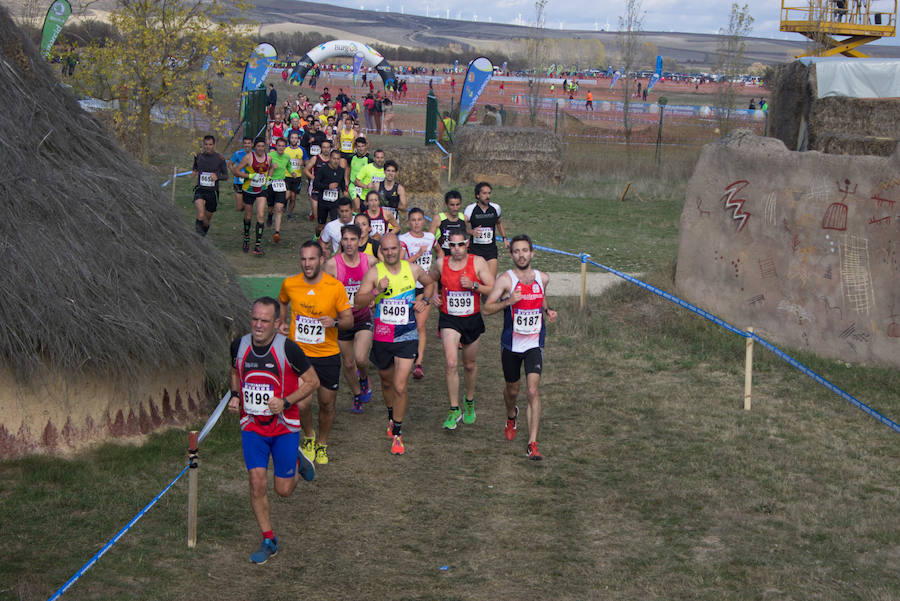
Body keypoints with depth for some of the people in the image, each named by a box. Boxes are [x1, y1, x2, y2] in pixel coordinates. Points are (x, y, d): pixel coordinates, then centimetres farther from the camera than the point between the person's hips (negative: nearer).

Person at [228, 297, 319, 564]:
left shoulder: (287, 348, -16)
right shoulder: (239, 346, -3)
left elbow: (312, 381, -6)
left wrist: (286, 402, -18)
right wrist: (235, 396, 0)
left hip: (285, 426, -2)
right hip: (251, 427, 2)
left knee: (284, 490, 3)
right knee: (257, 482, -8)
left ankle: (297, 462, 38)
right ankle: (269, 541, 9)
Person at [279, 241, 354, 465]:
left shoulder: (335, 287, -10)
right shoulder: (289, 284, -4)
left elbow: (349, 320, -4)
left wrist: (335, 322, -25)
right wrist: (282, 322, 5)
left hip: (328, 356, 0)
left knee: (327, 404, 10)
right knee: (302, 404, -9)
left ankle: (322, 444, 36)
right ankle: (309, 437, 23)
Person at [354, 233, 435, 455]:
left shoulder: (413, 270, -1)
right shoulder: (374, 272, -6)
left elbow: (430, 283, 21)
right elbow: (358, 302, -12)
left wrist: (424, 300, 2)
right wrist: (377, 291, -27)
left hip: (407, 337, -1)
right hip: (381, 337, 1)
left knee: (400, 386, -10)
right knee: (387, 382, 19)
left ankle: (397, 433, 3)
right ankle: (391, 417, 46)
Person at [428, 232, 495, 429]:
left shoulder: (478, 263, -7)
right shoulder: (440, 264, -2)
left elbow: (493, 289, -8)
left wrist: (474, 285, -23)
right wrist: (432, 296, 0)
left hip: (472, 319, 0)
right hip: (449, 320, 0)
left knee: (470, 365, 15)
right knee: (451, 363, -16)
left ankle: (470, 402, 40)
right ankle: (454, 410, -8)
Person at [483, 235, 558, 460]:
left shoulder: (543, 278, 3)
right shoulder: (506, 279, -10)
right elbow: (487, 308, -14)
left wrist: (547, 311, 4)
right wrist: (508, 301, -29)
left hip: (534, 344, 1)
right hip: (511, 345, -1)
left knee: (533, 391, -13)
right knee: (512, 389, 17)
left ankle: (532, 444, -12)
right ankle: (511, 416, 52)